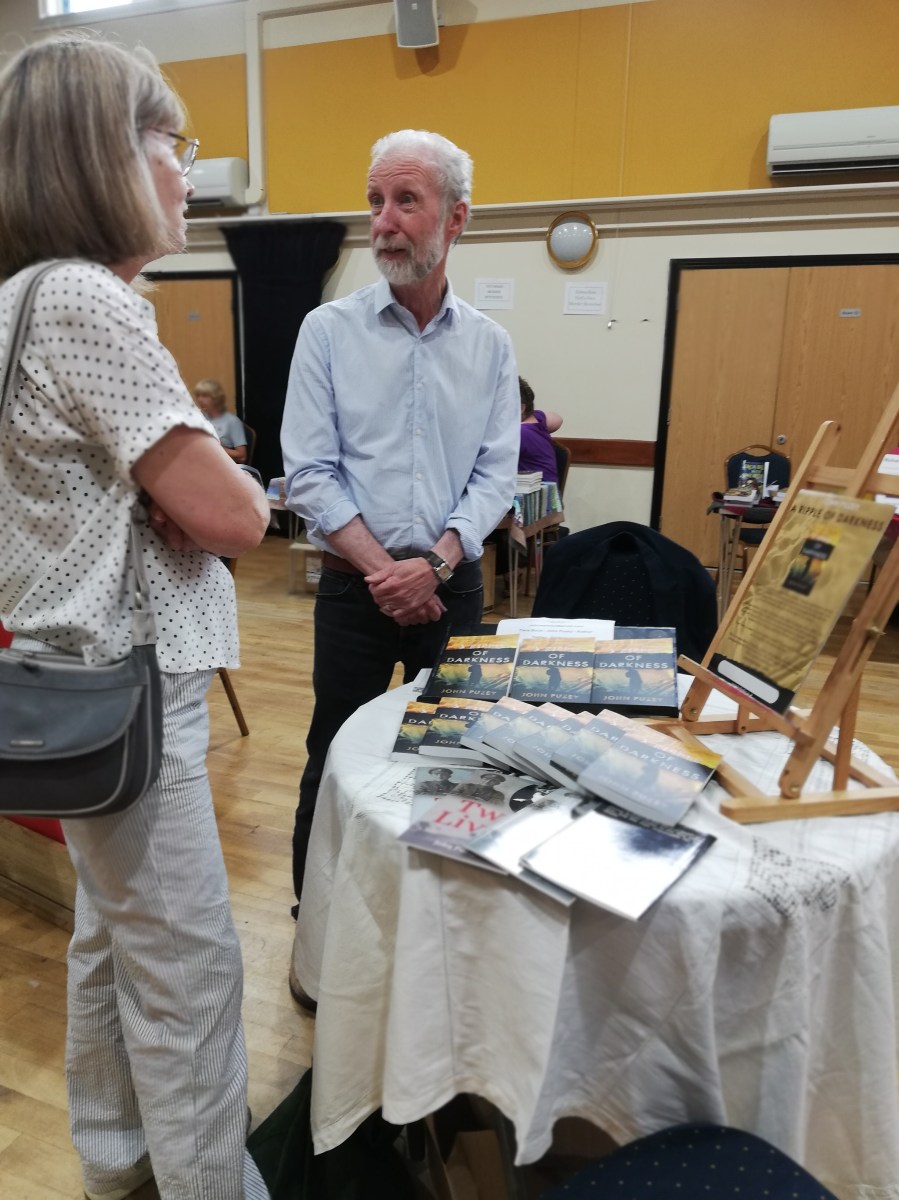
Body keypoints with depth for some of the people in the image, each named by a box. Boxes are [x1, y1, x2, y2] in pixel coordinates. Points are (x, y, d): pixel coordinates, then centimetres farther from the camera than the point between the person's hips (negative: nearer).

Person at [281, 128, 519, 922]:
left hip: (453, 582, 2)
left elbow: (497, 472, -1)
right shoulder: (329, 330, -1)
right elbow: (309, 473, -7)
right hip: (355, 583, -2)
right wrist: (380, 568, -15)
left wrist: (434, 563, -15)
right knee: (336, 760, 7)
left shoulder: (490, 344, 5)